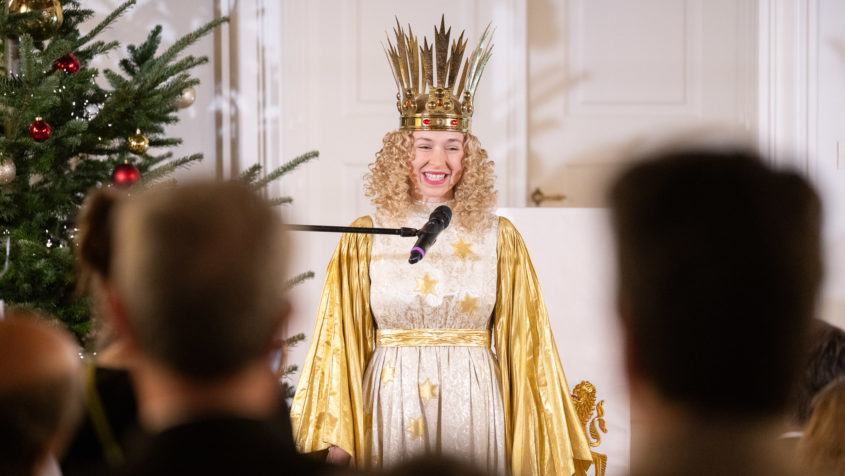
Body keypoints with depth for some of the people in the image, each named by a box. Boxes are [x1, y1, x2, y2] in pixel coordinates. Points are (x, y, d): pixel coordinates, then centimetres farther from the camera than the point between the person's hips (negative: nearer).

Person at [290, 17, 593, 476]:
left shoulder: (498, 238, 3)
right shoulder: (365, 238, 1)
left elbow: (525, 341, 4)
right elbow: (341, 341, 2)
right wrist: (337, 437, -4)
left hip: (473, 407, 1)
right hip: (391, 404, 0)